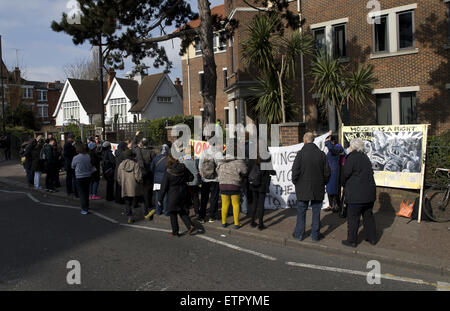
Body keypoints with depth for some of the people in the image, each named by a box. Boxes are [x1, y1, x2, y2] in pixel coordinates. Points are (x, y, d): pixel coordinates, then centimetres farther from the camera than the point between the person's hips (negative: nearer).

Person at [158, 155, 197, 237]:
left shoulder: (168, 173, -17)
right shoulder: (183, 168, -4)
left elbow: (163, 187, -12)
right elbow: (191, 178, 8)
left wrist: (160, 200, -4)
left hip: (173, 196, -5)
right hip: (183, 193, 5)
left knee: (173, 214, 9)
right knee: (183, 212, 18)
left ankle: (175, 232, 15)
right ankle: (190, 226, 4)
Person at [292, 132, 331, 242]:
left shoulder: (301, 153, -11)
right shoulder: (321, 154, -2)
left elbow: (295, 171, -11)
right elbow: (327, 172, 1)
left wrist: (295, 182, 5)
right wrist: (323, 183, 15)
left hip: (303, 188, -2)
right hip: (318, 189, 2)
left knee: (301, 212, 9)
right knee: (316, 212, 10)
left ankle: (299, 234, 18)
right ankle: (315, 235, 16)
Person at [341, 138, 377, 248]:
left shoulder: (352, 157, -13)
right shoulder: (365, 157, 12)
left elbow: (346, 174, -12)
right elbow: (369, 173, 13)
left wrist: (344, 186, 7)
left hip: (356, 193, -8)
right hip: (369, 192, 8)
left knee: (353, 217, 2)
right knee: (368, 215, 18)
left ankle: (352, 240, 9)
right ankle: (372, 238, 27)